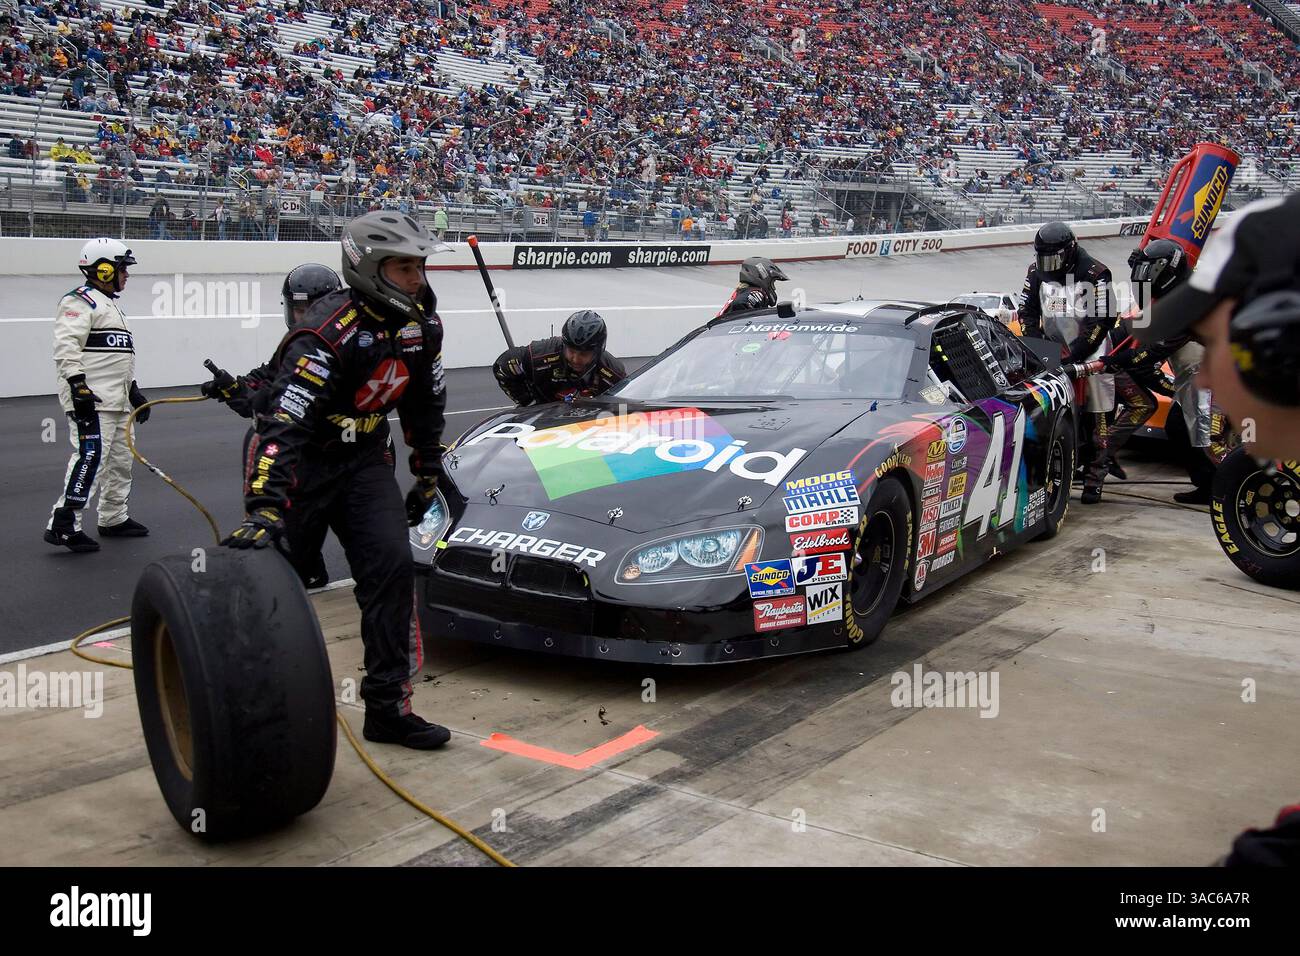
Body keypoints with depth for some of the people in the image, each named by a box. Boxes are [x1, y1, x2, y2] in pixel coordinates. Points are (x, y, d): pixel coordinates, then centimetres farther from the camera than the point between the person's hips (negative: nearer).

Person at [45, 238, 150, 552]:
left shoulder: (110, 305, 25)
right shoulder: (80, 302, -8)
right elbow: (66, 345, -20)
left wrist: (133, 390, 28)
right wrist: (77, 384, -28)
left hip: (116, 399, 10)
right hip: (91, 398, -10)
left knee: (120, 457, 13)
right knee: (92, 455, -17)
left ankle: (114, 518, 25)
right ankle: (63, 524, -16)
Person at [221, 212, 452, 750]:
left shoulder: (421, 322, -5)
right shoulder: (330, 332, -27)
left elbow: (426, 402, 11)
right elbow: (284, 424, -35)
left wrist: (427, 474, 16)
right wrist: (264, 510, -43)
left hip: (362, 458, 6)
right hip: (297, 458, -5)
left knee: (393, 567, -9)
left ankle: (388, 707, 0)